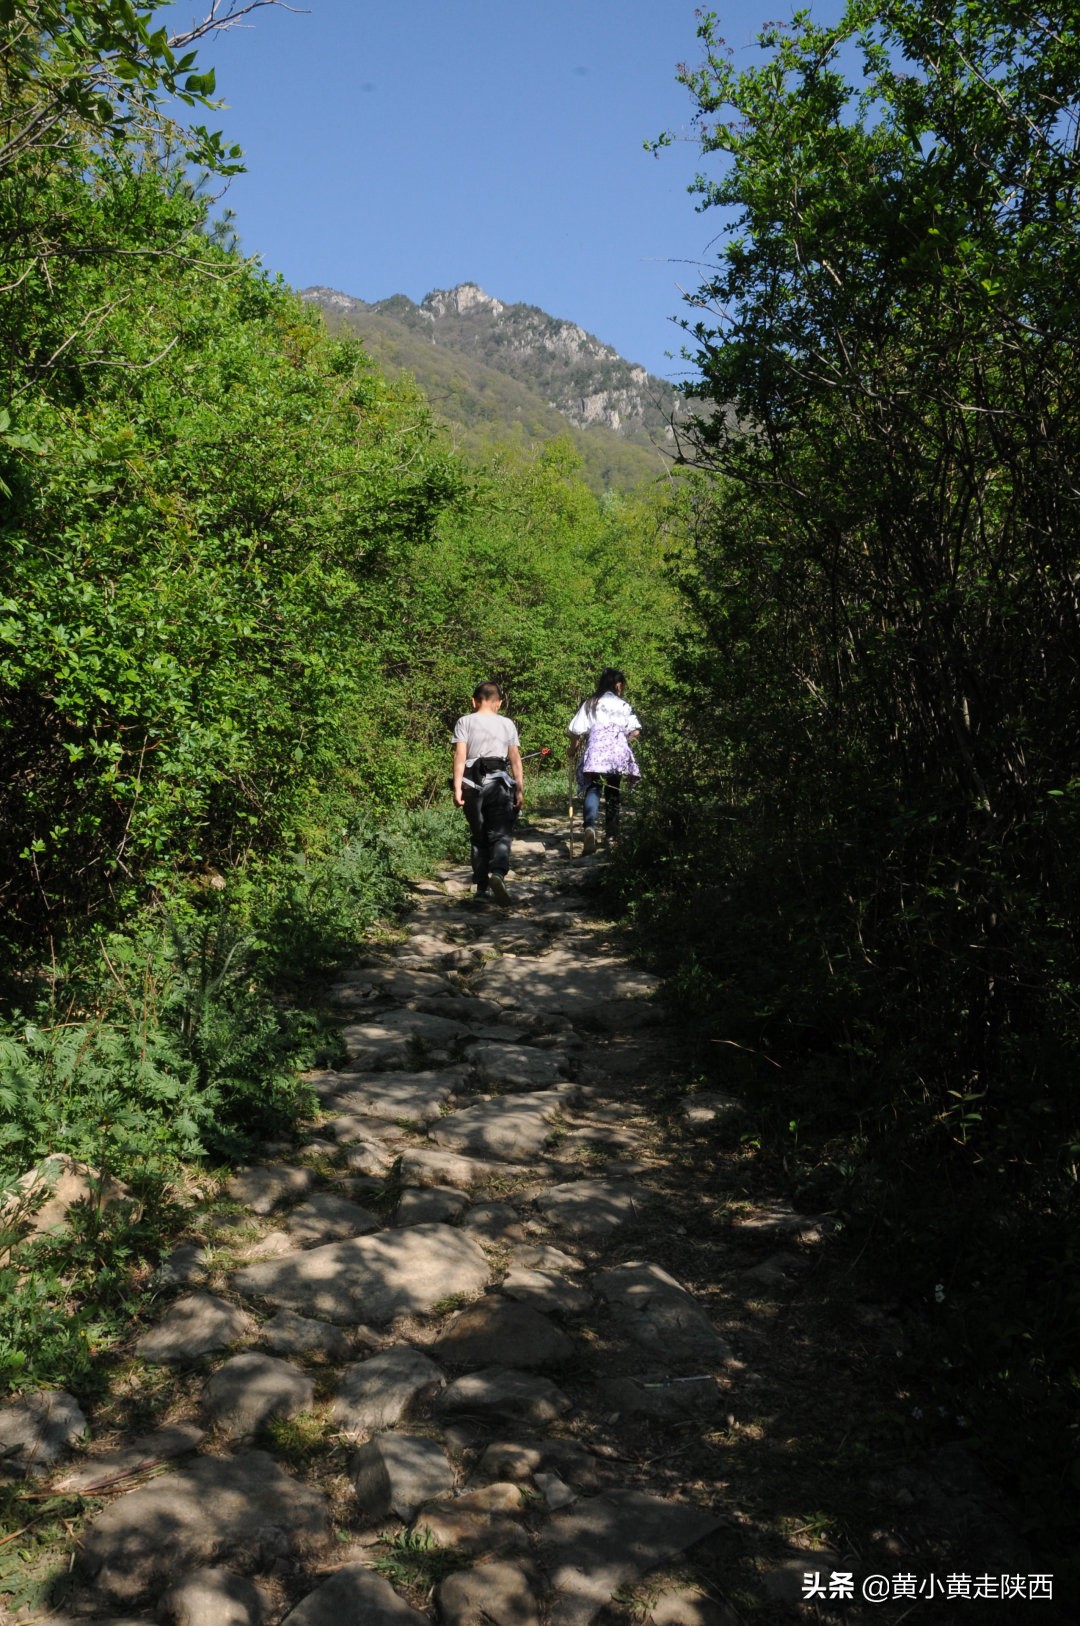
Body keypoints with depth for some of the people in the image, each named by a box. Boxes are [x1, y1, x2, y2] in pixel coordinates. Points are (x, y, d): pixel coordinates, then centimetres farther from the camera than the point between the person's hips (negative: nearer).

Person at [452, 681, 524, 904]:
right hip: (499, 782, -1)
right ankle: (498, 873, -32)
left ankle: (482, 887, 12)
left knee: (479, 836, 12)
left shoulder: (464, 722, 6)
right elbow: (515, 759, 5)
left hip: (472, 783, 1)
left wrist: (457, 788, -7)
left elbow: (460, 755, -4)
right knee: (500, 834, -5)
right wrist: (519, 789, 6)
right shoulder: (507, 724, 10)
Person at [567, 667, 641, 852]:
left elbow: (575, 731, 5)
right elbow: (635, 731, 4)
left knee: (593, 789, -7)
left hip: (595, 749, 0)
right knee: (613, 792, 11)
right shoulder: (623, 705, 12)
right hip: (618, 750, 0)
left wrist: (574, 747, 22)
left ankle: (590, 826, -34)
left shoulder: (589, 703, 13)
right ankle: (612, 835, 13)